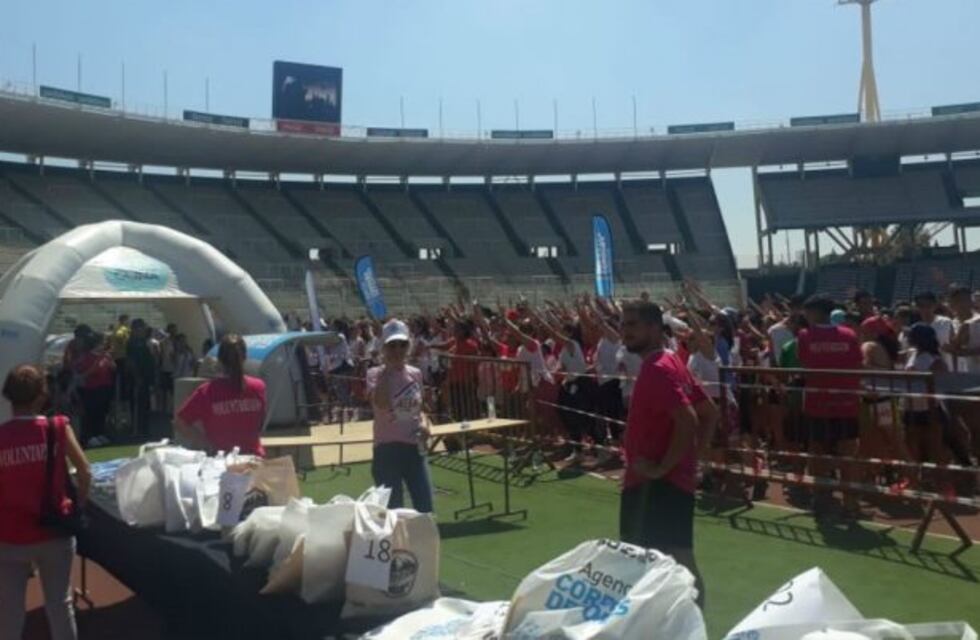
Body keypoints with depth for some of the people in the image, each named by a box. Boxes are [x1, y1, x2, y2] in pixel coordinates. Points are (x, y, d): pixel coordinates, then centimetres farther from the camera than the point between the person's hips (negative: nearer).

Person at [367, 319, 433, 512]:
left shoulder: (416, 374, 7)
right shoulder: (375, 374, -8)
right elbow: (382, 404, -29)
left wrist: (422, 424, -2)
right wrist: (388, 368, -22)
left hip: (414, 448, 5)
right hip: (387, 450, -4)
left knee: (426, 509, 6)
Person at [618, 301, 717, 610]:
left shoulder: (657, 369, -17)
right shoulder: (669, 362, 13)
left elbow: (687, 422, -29)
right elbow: (710, 413, 18)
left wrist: (662, 467, -21)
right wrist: (690, 454, 12)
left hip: (657, 483, -10)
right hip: (674, 479, 10)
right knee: (677, 561, 18)